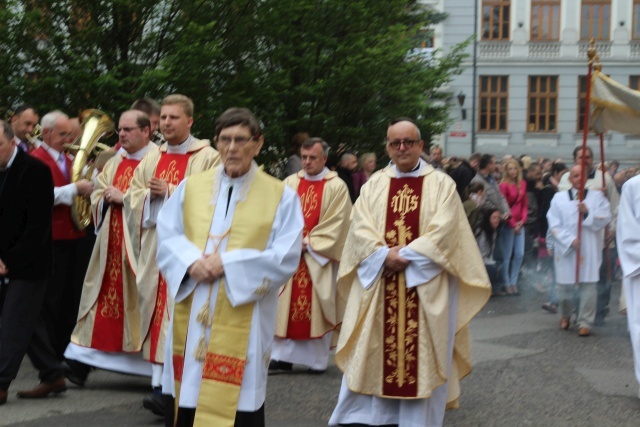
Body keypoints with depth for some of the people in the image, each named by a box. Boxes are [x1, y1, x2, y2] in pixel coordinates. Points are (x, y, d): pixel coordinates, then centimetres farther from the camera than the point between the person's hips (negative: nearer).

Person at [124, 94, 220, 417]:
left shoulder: (208, 158, -1)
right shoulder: (151, 160, 16)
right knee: (156, 309, 1)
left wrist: (170, 192, -14)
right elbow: (133, 197, 14)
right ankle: (159, 382, 2)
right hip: (154, 245, 5)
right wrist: (152, 195, -7)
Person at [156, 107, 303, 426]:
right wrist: (190, 261, -16)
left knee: (238, 399, -2)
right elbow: (166, 237, 6)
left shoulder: (281, 196, 1)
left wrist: (228, 263, -15)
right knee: (187, 398, 7)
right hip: (191, 317, 3)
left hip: (243, 321, -3)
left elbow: (286, 257, -7)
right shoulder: (191, 187, 10)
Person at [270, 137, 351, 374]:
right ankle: (282, 356, 5)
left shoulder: (336, 187, -3)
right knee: (285, 306, 1)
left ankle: (317, 360, 9)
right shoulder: (290, 183, 9)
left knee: (318, 308, 1)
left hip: (319, 258, -3)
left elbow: (335, 223, -7)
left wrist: (309, 244, -11)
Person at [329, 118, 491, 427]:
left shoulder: (441, 184, 2)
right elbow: (360, 228, -1)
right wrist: (385, 255, -17)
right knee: (374, 350, 4)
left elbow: (443, 231, -9)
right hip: (378, 282, 2)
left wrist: (405, 256, -17)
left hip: (424, 283, -2)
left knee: (421, 353, 1)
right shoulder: (374, 185, 10)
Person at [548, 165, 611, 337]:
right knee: (564, 285, 4)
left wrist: (587, 213, -17)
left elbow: (605, 219, -2)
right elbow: (555, 225, -1)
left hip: (589, 249, 0)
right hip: (566, 249, 1)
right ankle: (565, 316, 31)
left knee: (588, 285, -7)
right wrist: (570, 240, -13)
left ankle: (585, 322, 1)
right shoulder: (559, 198, 6)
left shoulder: (597, 196, 8)